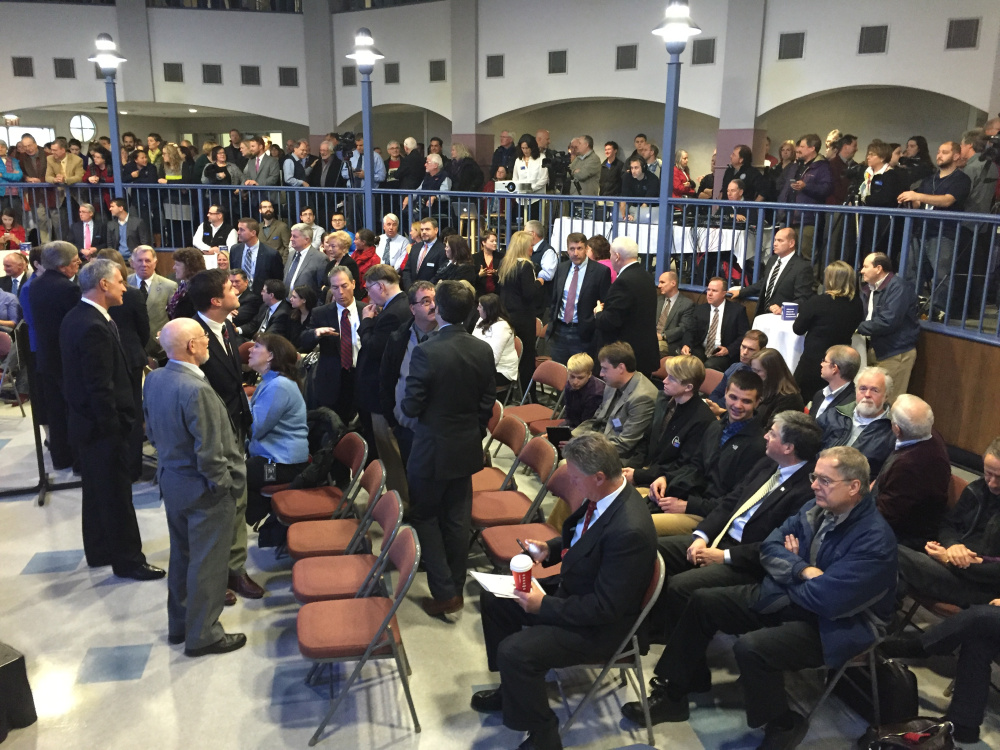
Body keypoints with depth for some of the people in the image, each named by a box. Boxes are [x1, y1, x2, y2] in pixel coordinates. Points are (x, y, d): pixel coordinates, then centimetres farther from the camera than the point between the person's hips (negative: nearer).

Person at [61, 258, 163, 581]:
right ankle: (128, 560, 14)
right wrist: (114, 427, -18)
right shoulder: (94, 327, -25)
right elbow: (101, 388, -25)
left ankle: (98, 551, 34)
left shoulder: (76, 317, 7)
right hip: (102, 425, -10)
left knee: (96, 489, 20)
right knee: (116, 494, 2)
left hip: (85, 420, 10)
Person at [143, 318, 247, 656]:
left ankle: (179, 624, 37)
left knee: (181, 554, 23)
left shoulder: (154, 379, -3)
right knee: (207, 562, 6)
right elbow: (210, 453, -26)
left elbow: (152, 430, 10)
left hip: (170, 480, 9)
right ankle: (202, 635, 19)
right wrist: (223, 485, -12)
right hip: (202, 489, -9)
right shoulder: (197, 390, -29)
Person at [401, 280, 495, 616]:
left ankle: (444, 592, 11)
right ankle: (456, 587, 30)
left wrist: (405, 402, 5)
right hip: (466, 449, 5)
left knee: (424, 516, 13)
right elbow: (487, 404, 2)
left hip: (432, 450, -5)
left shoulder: (425, 352, -22)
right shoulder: (483, 351, -6)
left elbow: (411, 406, -18)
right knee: (457, 519, 17)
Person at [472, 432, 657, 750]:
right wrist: (550, 548, -3)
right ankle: (514, 687, 28)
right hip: (572, 590, 9)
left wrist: (544, 605, -21)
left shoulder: (629, 531, -34)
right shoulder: (602, 497, -8)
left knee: (514, 652, -22)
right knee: (494, 599, 12)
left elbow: (605, 608, -27)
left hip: (598, 625, -9)